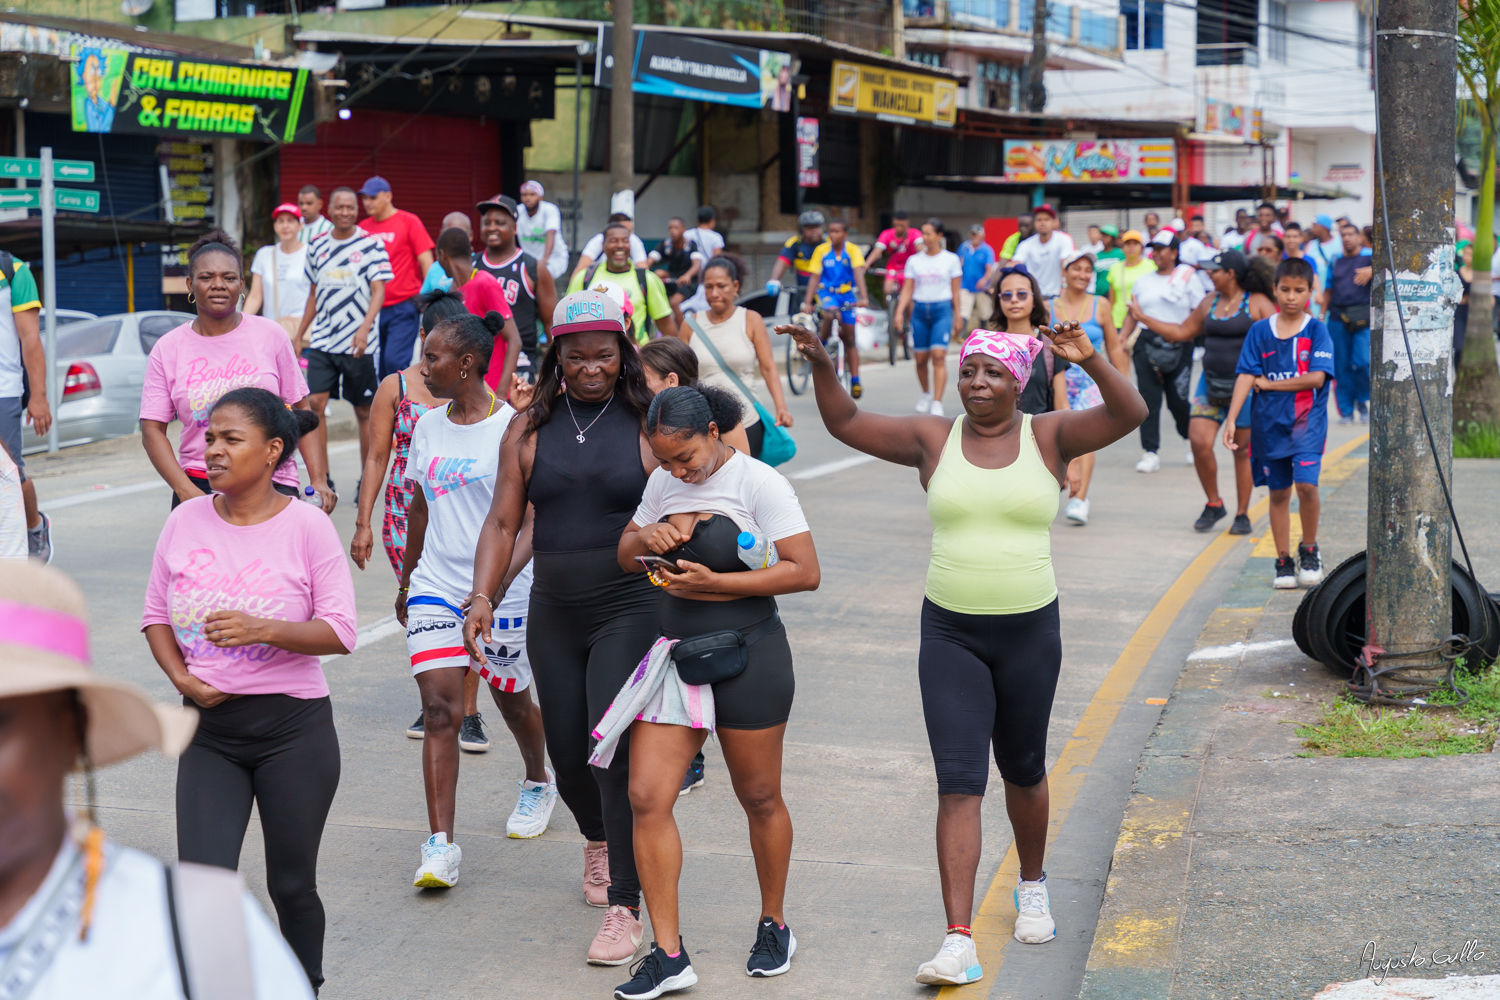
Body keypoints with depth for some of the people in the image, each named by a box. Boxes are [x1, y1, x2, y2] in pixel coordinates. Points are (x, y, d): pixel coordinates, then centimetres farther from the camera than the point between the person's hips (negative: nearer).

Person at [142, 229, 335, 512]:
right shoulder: (168, 349, 4)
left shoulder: (271, 335, 5)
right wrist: (186, 491, -12)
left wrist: (319, 480, -4)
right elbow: (152, 430, 1)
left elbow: (301, 410, 6)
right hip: (198, 485, 0)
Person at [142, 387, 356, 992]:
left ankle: (304, 987, 33)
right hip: (208, 730, 3)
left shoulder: (306, 526, -9)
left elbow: (340, 631, -11)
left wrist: (261, 629, -26)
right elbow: (156, 615, 11)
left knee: (291, 885, 10)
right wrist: (181, 677, -6)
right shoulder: (185, 522, 2)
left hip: (292, 727, -3)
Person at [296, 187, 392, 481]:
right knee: (314, 404, -8)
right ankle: (321, 479, -2)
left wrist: (365, 327, -25)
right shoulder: (317, 247, 10)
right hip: (322, 342, 3)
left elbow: (378, 291, -10)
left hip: (359, 344, -3)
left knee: (364, 411, 5)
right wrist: (299, 336, 19)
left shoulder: (371, 244, -3)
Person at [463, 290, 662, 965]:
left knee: (614, 748, -14)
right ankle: (597, 840, 44)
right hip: (553, 612, 4)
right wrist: (482, 596, -6)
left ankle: (624, 908, -7)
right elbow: (503, 521, 7)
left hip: (630, 609, -3)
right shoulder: (530, 429, 6)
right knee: (567, 752, 10)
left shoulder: (648, 425, 0)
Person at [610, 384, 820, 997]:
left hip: (746, 655, -5)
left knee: (760, 799, 10)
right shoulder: (663, 483, 9)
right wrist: (646, 538, -4)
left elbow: (806, 572, -16)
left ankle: (774, 925, 32)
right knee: (646, 797, -7)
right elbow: (625, 557, 20)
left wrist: (714, 582, -19)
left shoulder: (758, 483, -10)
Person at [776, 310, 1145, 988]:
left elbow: (1129, 413, -14)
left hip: (1030, 632, 0)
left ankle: (1032, 885, 44)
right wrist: (821, 366, -15)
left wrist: (1090, 361, -31)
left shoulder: (1049, 436, -1)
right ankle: (959, 943, -10)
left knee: (1022, 771, 17)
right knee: (958, 784, -7)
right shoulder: (933, 439, 2)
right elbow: (845, 423, 3)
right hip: (950, 634, 0)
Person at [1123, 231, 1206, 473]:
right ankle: (1150, 453, -4)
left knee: (1177, 399, -1)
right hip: (1146, 343, 3)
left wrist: (1185, 333, -11)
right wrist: (1123, 340, 3)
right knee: (1148, 397, -6)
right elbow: (1131, 314, 16)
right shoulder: (1143, 281, 15)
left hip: (1179, 346, -3)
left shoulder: (1188, 277, 5)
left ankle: (1191, 441, 28)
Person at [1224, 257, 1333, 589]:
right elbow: (1246, 376, -1)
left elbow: (1316, 378, -12)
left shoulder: (1316, 329, -2)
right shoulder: (1260, 331, 5)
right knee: (1279, 492, 8)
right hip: (1269, 422, 3)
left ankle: (1308, 549, 3)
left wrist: (1268, 383, -8)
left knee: (1306, 483, -18)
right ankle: (1283, 561, 17)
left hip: (1307, 421, -3)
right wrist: (1231, 418, -10)